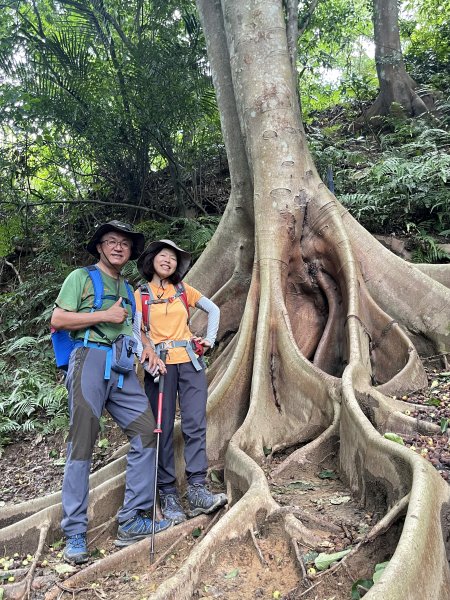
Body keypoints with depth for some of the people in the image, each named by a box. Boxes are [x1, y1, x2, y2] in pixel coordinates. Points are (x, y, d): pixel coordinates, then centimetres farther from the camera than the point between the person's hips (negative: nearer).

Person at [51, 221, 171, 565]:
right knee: (82, 443, -4)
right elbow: (58, 319, -3)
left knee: (146, 434, -2)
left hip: (123, 368, 6)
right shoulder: (81, 277, 7)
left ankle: (132, 522, 8)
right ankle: (75, 533, 7)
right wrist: (105, 315, -8)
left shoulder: (128, 290, 24)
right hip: (90, 359, -6)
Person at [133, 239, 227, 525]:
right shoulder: (141, 295, 7)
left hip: (190, 362, 2)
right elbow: (136, 332, 0)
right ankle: (168, 494, 5)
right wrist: (148, 356, -16)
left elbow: (214, 310, 20)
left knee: (196, 424, -7)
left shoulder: (184, 290, 13)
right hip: (160, 365, -2)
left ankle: (198, 490, -6)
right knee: (163, 429, -1)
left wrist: (210, 339, 9)